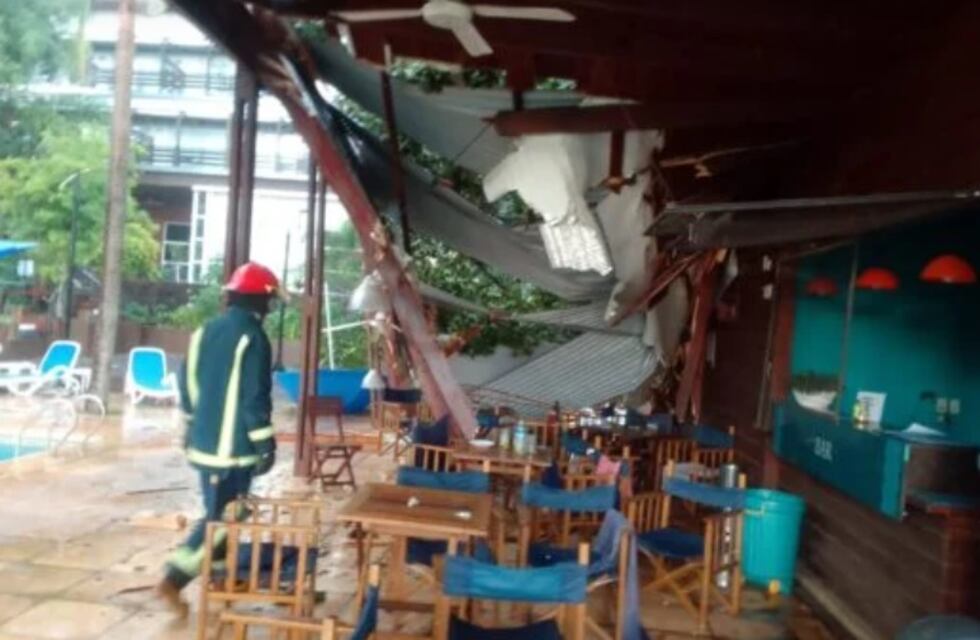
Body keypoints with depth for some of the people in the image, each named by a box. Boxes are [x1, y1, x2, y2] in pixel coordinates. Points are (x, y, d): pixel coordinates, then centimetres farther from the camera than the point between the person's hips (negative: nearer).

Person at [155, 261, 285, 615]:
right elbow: (255, 398, -19)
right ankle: (174, 580, 0)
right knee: (220, 516, 1)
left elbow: (188, 385, 15)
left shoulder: (205, 331, 10)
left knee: (218, 512, 18)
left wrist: (189, 429, 24)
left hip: (203, 440, 8)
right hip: (233, 446, -8)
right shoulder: (252, 337, -15)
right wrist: (265, 445, -13)